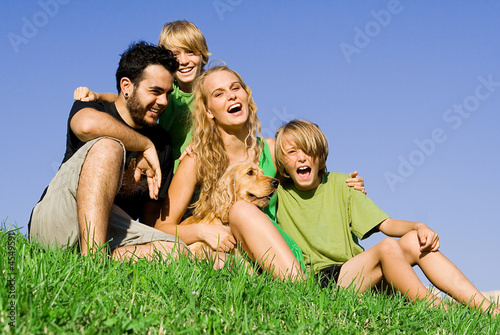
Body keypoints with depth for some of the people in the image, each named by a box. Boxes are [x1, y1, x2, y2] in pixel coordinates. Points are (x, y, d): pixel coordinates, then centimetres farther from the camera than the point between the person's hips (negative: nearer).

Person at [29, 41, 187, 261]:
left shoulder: (162, 144, 18)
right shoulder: (94, 108, 5)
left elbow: (151, 219, 17)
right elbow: (87, 125, -25)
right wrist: (146, 145, -13)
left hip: (109, 234, 4)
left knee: (177, 251, -26)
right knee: (107, 146, -29)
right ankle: (92, 261, -44)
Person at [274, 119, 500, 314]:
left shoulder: (339, 184, 12)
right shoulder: (276, 194, 5)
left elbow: (386, 224, 6)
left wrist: (418, 226, -11)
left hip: (352, 275, 5)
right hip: (314, 283, -4)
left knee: (414, 241, -14)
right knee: (387, 247, -27)